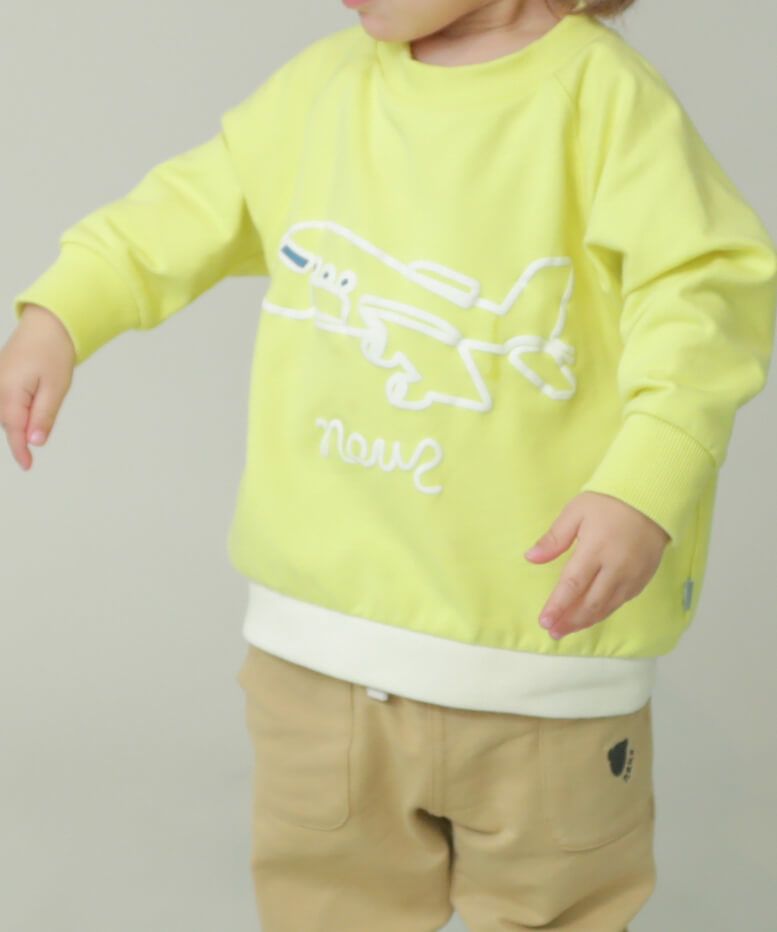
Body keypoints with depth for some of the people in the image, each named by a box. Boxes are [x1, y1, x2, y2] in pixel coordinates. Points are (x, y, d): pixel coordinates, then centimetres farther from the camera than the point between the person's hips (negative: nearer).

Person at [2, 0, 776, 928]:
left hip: (538, 619, -4)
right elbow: (194, 209, 16)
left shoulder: (602, 94, -13)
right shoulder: (321, 84, 3)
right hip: (322, 612, 4)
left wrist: (645, 488, -33)